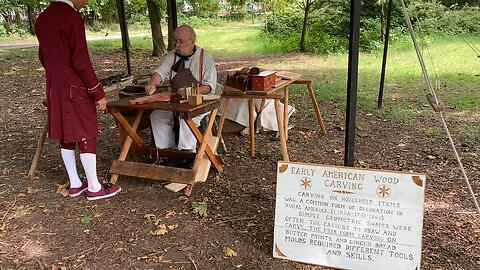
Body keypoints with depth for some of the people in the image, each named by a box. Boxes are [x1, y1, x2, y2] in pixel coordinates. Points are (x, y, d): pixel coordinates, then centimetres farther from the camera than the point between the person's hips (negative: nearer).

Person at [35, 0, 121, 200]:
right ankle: (94, 188, 9)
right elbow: (80, 59, -20)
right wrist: (98, 93, -16)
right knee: (86, 136, 0)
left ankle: (75, 184, 24)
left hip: (54, 88, 9)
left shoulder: (42, 18, 11)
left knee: (65, 136, 14)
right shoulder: (71, 16, -17)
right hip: (75, 89, -9)